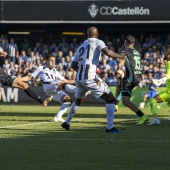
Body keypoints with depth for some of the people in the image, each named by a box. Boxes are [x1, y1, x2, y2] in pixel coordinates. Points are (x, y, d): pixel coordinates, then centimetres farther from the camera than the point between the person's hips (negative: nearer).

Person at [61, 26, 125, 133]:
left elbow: (73, 65, 24)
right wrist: (120, 56, -1)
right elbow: (107, 52, -17)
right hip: (90, 78, -7)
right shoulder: (98, 42, 3)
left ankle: (67, 123, 41)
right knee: (110, 99, -3)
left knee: (78, 101, 32)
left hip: (79, 78, 7)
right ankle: (110, 127, -12)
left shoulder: (81, 46, 21)